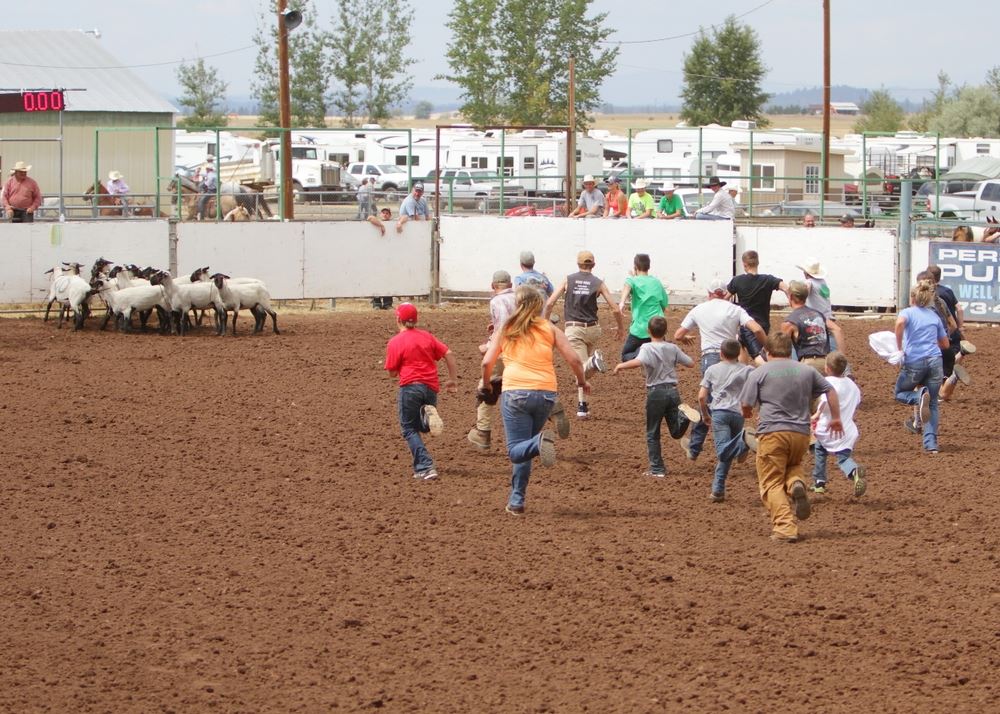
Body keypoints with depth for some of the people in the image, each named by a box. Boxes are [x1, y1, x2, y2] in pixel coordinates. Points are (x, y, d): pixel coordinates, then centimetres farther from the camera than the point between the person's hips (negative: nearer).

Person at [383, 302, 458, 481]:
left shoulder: (395, 342, -2)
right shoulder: (427, 336, 12)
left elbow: (393, 372, -1)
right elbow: (448, 354, 7)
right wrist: (452, 380, 13)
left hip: (410, 387, -5)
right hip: (432, 387, 5)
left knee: (409, 429, 5)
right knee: (419, 425, 24)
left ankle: (425, 468, -11)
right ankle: (428, 418, -13)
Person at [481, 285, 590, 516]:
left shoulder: (504, 330, 11)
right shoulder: (549, 329, 11)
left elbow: (487, 362, 4)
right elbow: (574, 360, 5)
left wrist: (486, 385, 23)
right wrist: (582, 382, 24)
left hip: (515, 392, -2)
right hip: (546, 393, 2)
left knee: (517, 451, -3)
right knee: (524, 448, 18)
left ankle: (540, 443, -36)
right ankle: (516, 501, 15)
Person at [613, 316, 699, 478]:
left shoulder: (647, 347, -7)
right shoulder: (672, 348, 7)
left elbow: (639, 361, -28)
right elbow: (691, 363, 12)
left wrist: (621, 365, -14)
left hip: (656, 392, -3)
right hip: (673, 391, 3)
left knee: (652, 434, 8)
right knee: (676, 433, 7)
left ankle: (657, 469, 6)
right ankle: (683, 415, -23)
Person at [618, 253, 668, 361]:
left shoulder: (633, 280, 0)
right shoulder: (657, 282, 12)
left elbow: (628, 285, -26)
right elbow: (664, 306, 19)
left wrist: (622, 302, -44)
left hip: (639, 329, -3)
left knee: (626, 356, 13)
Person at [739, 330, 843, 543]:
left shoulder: (759, 373, 1)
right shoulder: (807, 371, 13)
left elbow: (746, 405, 1)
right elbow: (830, 391, 19)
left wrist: (748, 414, 25)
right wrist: (835, 418, 32)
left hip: (772, 432, -4)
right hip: (801, 433, 4)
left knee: (772, 484, 0)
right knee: (793, 466, 30)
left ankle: (785, 527, -15)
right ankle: (797, 484, -6)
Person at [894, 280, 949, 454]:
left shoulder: (908, 312, 3)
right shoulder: (934, 316, 16)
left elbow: (900, 322, -22)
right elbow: (945, 343, 22)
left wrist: (899, 347, -11)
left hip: (913, 362, -3)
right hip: (935, 361, 3)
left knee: (900, 393, 21)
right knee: (932, 405, 11)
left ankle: (919, 397, -14)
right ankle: (931, 444, -2)